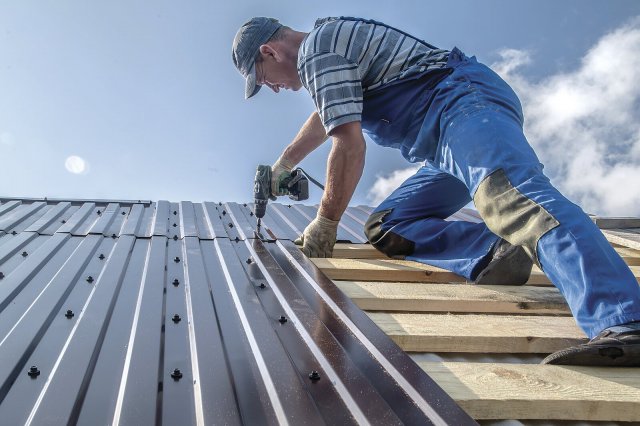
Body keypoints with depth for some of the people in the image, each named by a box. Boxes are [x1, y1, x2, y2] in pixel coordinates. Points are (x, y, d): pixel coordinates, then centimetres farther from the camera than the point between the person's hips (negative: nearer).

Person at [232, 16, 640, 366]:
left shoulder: (317, 50, -5)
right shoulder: (330, 39, 28)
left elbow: (349, 145, -13)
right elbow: (325, 116, 46)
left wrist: (326, 222, -1)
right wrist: (282, 166, 56)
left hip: (467, 102, -11)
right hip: (449, 134, 11)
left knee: (511, 195, -36)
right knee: (385, 228, 7)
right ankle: (496, 253, -15)